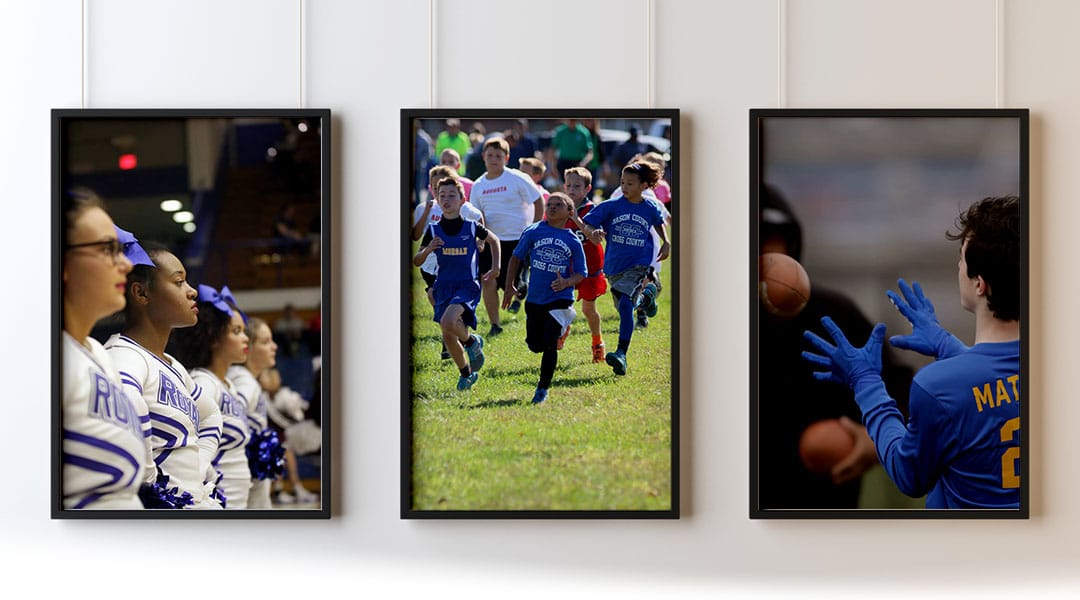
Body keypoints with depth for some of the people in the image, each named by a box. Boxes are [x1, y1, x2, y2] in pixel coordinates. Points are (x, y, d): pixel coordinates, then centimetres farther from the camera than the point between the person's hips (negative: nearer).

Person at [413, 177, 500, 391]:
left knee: (448, 322, -30)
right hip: (443, 285, 4)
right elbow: (416, 262, 2)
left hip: (468, 285, -3)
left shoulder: (471, 227, -4)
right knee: (448, 337, 2)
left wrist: (495, 267, 9)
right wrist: (428, 250, -17)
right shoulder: (433, 230, 0)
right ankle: (466, 373, 26)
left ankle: (472, 341, 1)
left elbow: (493, 240, 16)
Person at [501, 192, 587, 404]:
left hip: (560, 299, -3)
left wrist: (566, 283, -20)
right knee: (535, 345, 10)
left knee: (549, 344, -12)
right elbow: (516, 258, 9)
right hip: (534, 299, 3)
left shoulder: (573, 241, -1)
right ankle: (560, 331, 44)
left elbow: (581, 274, 2)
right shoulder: (533, 232, 0)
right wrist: (509, 287, 4)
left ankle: (543, 389, 4)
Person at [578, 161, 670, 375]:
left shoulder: (651, 208, -1)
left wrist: (666, 243, 10)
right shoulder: (611, 207, -4)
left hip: (638, 265, -3)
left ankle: (621, 354, -32)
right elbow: (586, 224, -8)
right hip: (614, 267, 3)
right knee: (624, 307, 19)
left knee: (625, 303, -25)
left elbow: (659, 223, 23)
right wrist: (592, 233, -29)